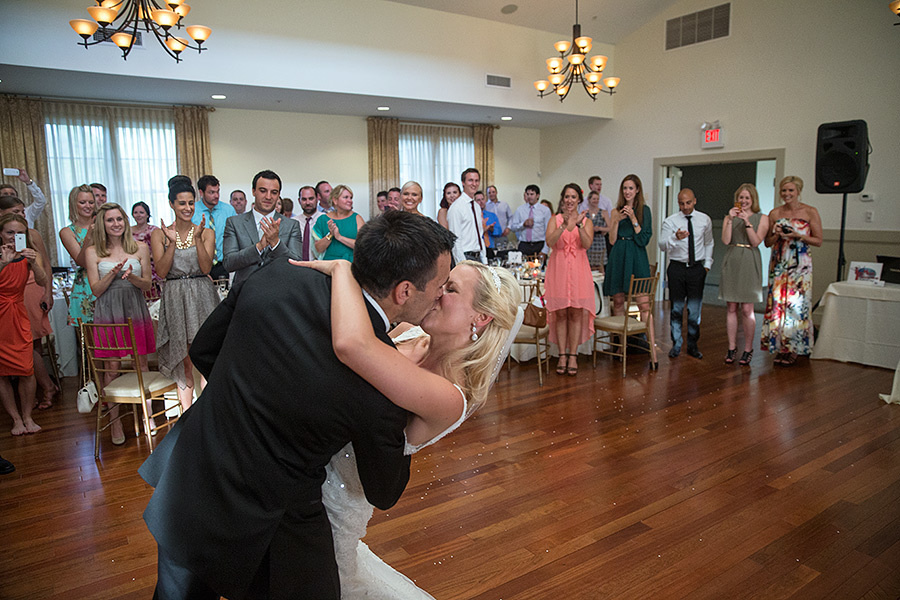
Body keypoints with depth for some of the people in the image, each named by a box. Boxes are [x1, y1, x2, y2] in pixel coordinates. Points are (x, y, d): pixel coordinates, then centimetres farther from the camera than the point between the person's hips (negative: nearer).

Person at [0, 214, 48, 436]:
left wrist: (34, 263, -31)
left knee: (26, 370, -2)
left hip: (18, 316, 2)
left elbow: (42, 282, -14)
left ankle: (28, 416, 13)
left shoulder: (29, 255, 1)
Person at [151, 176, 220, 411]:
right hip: (175, 299, 1)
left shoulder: (206, 232, 4)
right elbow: (162, 271, -4)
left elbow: (206, 267, -7)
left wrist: (198, 238, -17)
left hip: (202, 297, 0)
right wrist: (172, 243, -14)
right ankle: (187, 415, 13)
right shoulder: (160, 234, 5)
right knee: (183, 361, 5)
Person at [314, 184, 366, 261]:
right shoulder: (323, 219, 9)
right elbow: (318, 249, 6)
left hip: (352, 263, -1)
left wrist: (339, 237, -10)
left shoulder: (356, 218, 5)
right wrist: (330, 234, -9)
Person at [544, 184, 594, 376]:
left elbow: (587, 244, -8)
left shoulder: (586, 221, 9)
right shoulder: (555, 219, 8)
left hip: (578, 269, 0)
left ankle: (573, 356, 6)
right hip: (558, 268, 0)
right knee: (560, 313, 0)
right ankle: (562, 355, 8)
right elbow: (550, 241, -11)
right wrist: (565, 224, -22)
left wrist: (578, 225, -19)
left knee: (576, 313, -1)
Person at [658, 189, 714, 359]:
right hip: (677, 267, -1)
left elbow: (709, 243, 18)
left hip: (697, 268, 1)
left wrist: (707, 264, 10)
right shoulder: (670, 221, -2)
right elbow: (662, 245, -13)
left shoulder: (705, 220, 6)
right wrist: (675, 237, -32)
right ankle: (676, 344, 17)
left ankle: (692, 345, 18)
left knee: (695, 309, 4)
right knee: (676, 308, 4)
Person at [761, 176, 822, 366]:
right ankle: (779, 347, 10)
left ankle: (793, 349, 7)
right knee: (776, 304, 0)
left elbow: (818, 241, 0)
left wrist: (798, 236, -14)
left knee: (797, 305, -4)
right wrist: (777, 235, -8)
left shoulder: (810, 212, -1)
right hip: (778, 264, 3)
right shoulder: (774, 213, 7)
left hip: (800, 265, -3)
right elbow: (767, 242, 12)